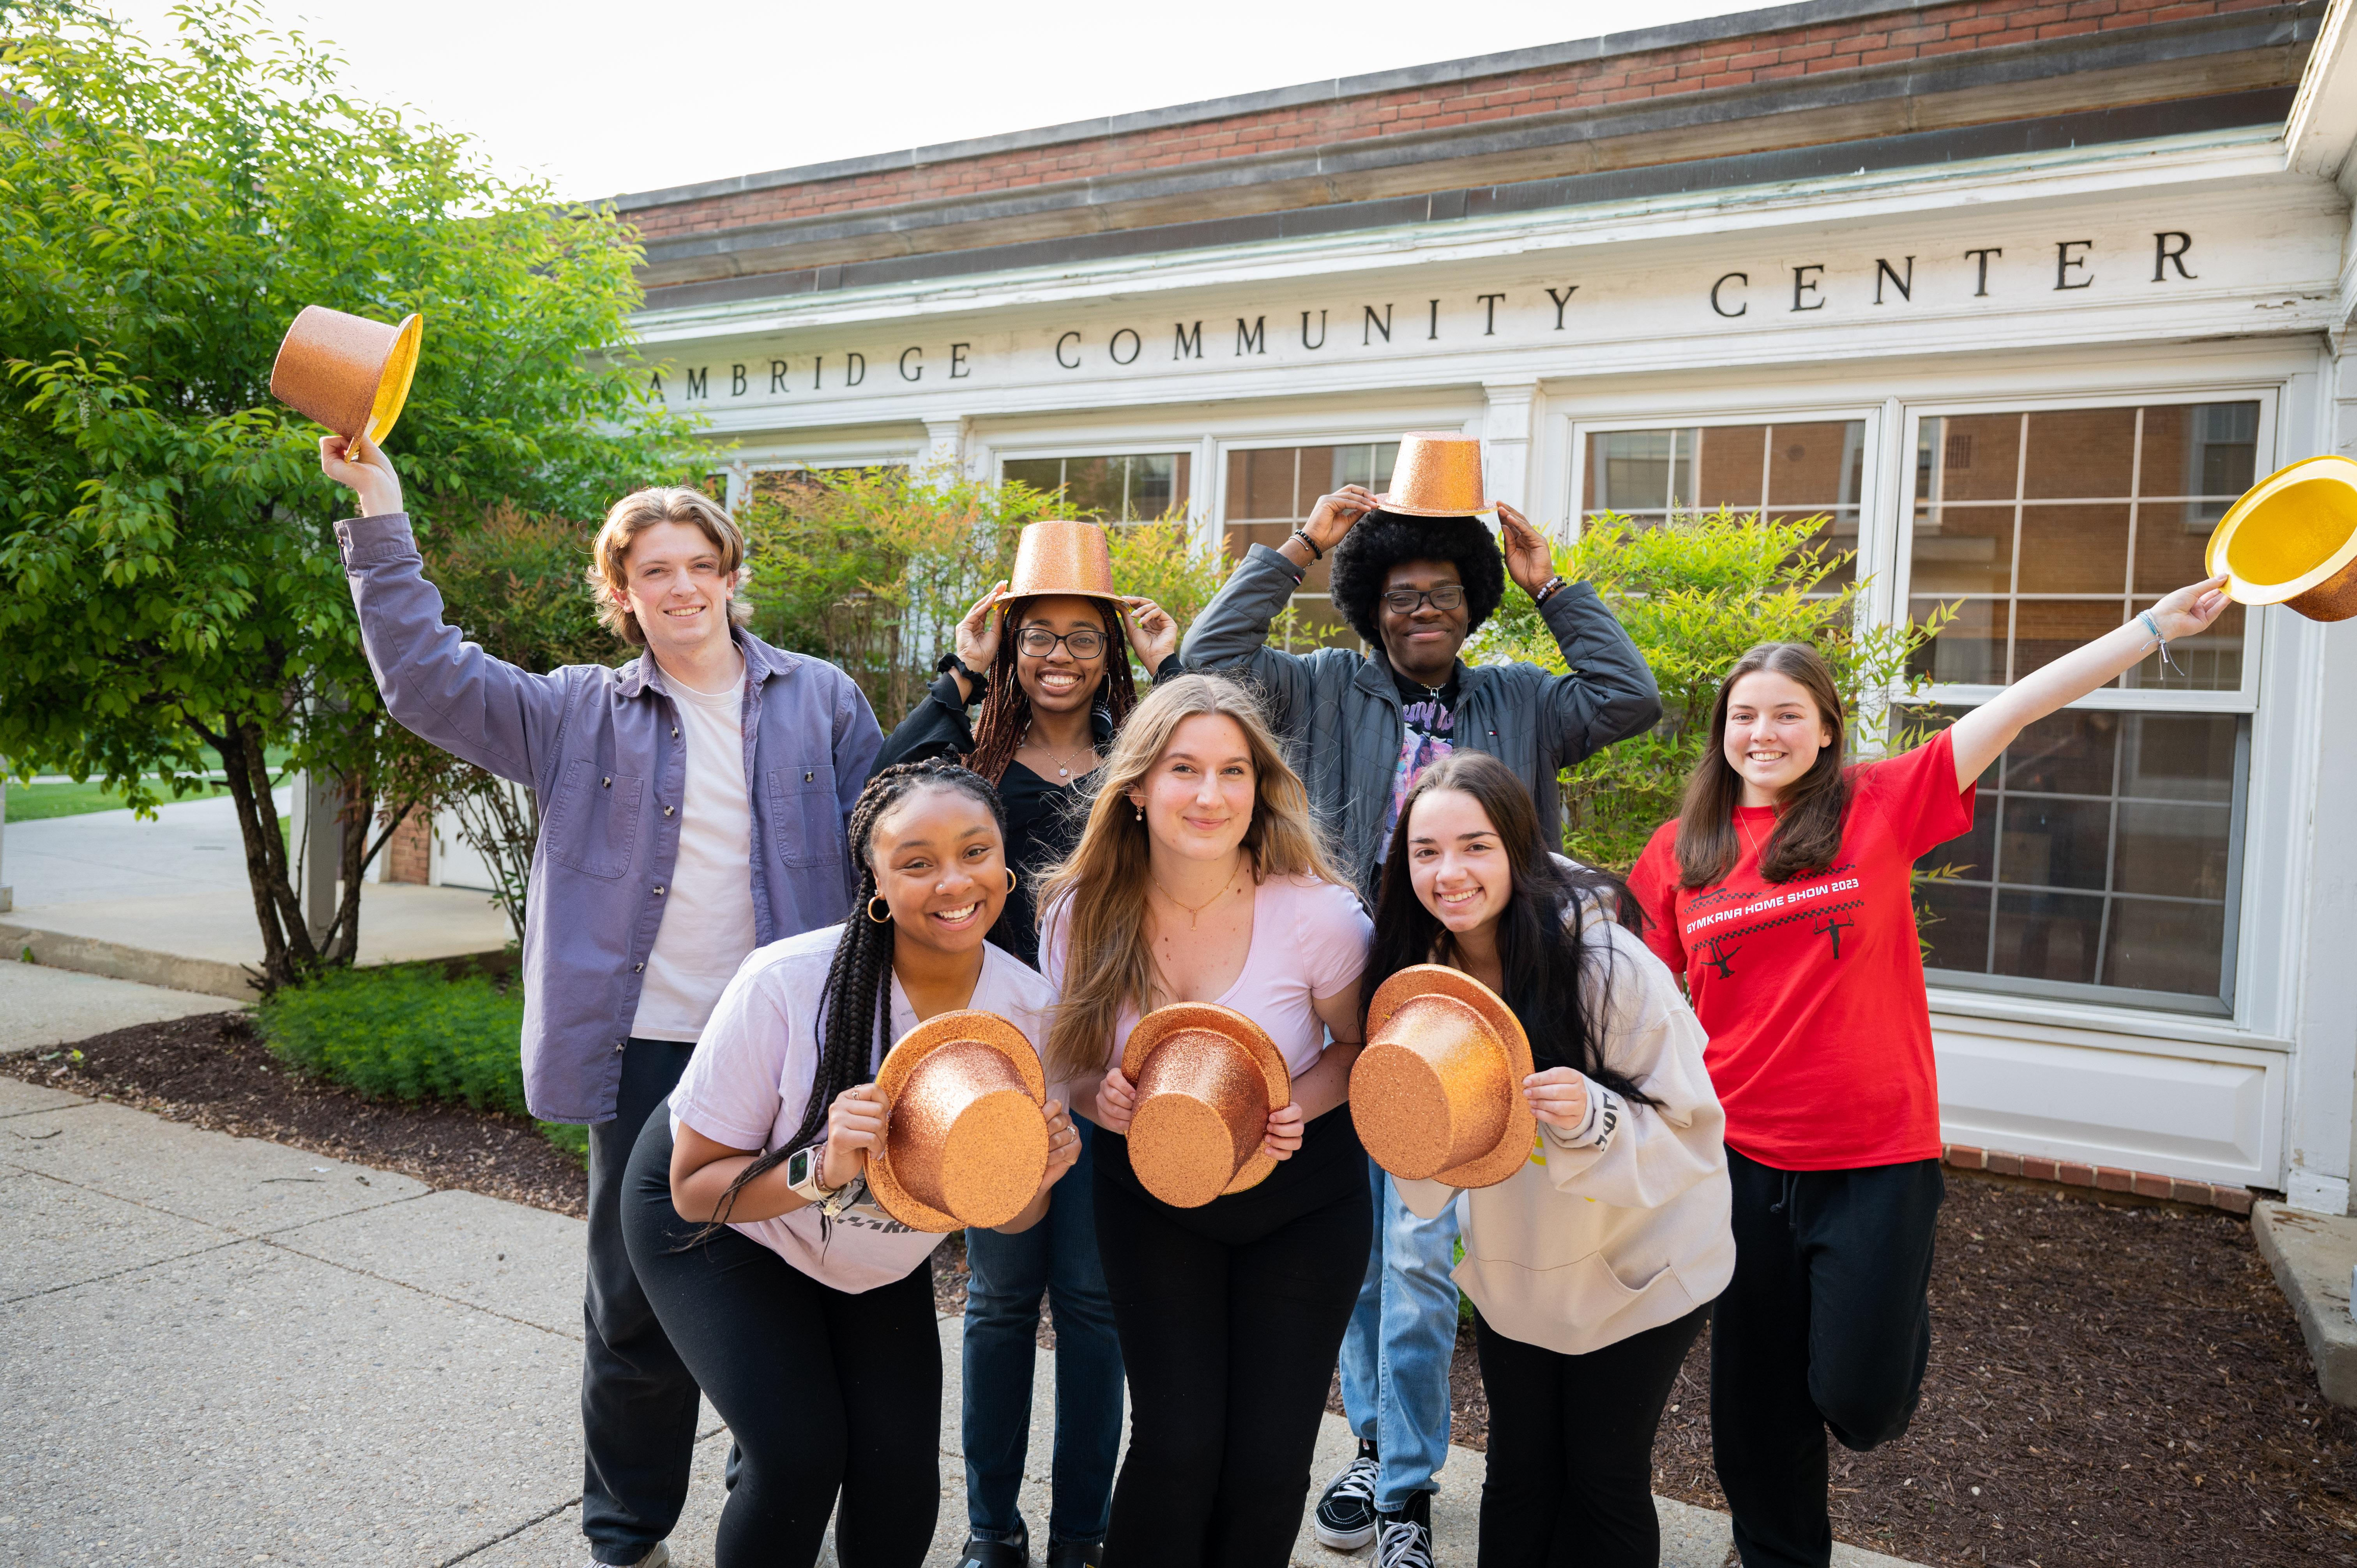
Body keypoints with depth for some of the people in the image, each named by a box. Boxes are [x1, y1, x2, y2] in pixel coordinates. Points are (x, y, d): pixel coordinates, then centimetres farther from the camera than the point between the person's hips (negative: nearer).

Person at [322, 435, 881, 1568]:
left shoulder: (821, 699, 5)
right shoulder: (583, 715, 6)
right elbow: (427, 677, 0)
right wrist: (380, 514, -5)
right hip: (649, 1046, 0)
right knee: (636, 1302, 8)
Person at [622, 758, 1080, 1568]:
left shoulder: (1030, 1008, -20)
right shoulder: (786, 983, -34)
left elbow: (1006, 1218, -7)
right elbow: (697, 1189, -24)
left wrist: (1036, 1177, -29)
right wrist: (822, 1171, -41)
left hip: (879, 1259, 4)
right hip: (723, 1229, -3)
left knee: (902, 1480, -2)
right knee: (801, 1457, -17)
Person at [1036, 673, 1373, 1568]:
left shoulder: (1317, 913, -21)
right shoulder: (1082, 915, -15)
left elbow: (1360, 1046, -3)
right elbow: (1072, 1064, 0)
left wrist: (1297, 1107, -23)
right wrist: (1104, 1098, -23)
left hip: (1300, 1197, 0)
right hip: (1149, 1193, 1)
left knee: (1268, 1461, 3)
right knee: (1176, 1446, -5)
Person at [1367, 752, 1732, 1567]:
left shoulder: (1610, 965, -27)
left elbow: (1689, 1137, -20)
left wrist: (1592, 1119, -39)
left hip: (1637, 1273, -4)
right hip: (1512, 1272, 4)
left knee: (1606, 1482, 12)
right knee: (1516, 1476, 18)